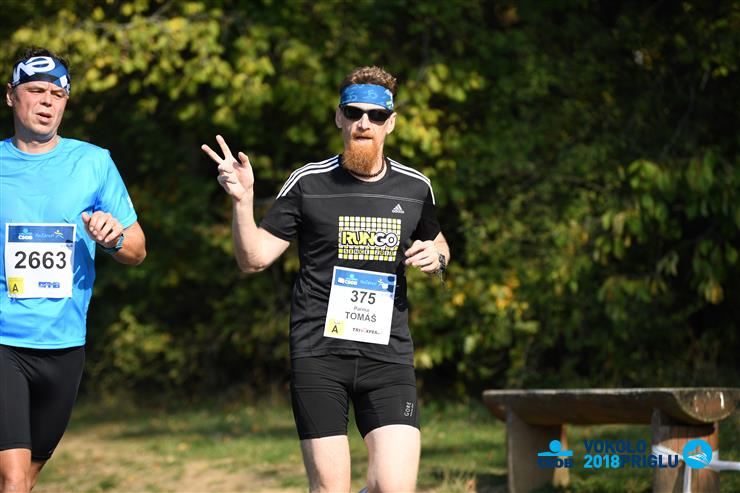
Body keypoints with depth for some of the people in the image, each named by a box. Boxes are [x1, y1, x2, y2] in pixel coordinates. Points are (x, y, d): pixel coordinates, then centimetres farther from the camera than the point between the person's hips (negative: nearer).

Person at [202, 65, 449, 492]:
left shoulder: (416, 188, 8)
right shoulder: (309, 183, 1)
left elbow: (436, 241, 28)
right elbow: (254, 258, 1)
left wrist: (436, 256, 4)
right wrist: (243, 200, -14)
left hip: (388, 356, 2)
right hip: (318, 354, -2)